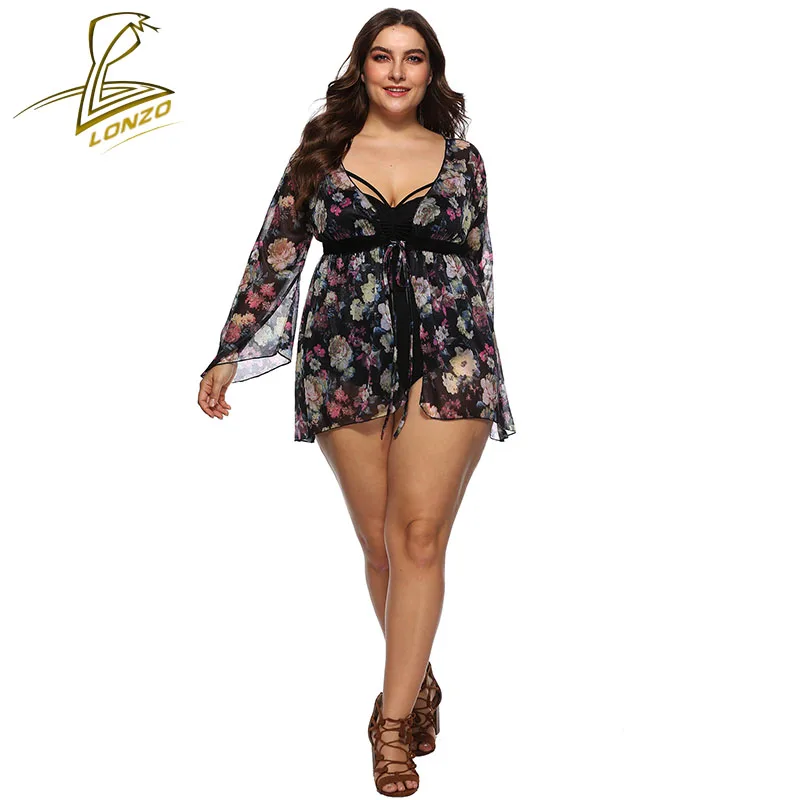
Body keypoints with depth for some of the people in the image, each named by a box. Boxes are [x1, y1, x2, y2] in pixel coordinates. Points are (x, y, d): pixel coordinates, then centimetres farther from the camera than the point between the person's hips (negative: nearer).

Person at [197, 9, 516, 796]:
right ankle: (417, 681, 24)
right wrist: (229, 354, -1)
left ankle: (394, 719, -1)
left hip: (446, 363, 0)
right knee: (380, 544, 5)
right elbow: (273, 257, 5)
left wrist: (483, 374, 8)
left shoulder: (462, 159, 10)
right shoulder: (321, 151, 8)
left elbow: (480, 270, 11)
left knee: (419, 536, -7)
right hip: (346, 367, 1)